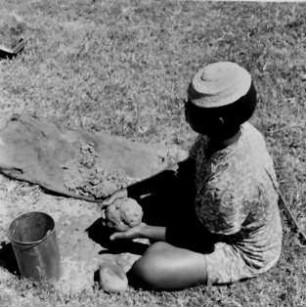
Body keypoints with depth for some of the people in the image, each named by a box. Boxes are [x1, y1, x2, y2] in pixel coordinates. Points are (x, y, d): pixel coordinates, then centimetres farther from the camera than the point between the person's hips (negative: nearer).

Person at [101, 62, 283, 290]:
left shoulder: (228, 184, -41)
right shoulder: (232, 129, -18)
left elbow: (203, 237, -23)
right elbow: (185, 172, -3)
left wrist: (143, 231, -17)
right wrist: (131, 191, -9)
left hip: (243, 252, -7)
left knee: (146, 270, -20)